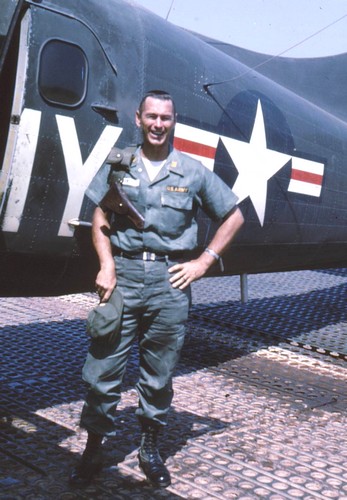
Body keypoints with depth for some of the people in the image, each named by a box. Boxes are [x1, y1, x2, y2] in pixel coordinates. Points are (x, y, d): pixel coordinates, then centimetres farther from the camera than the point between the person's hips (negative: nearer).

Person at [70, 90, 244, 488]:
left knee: (159, 374, 10)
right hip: (124, 273, 0)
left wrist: (204, 261, 4)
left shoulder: (194, 172, 6)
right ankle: (93, 448, 16)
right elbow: (100, 222, 8)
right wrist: (107, 266, -8)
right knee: (102, 369, 0)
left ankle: (150, 449, 27)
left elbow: (234, 217, 12)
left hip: (170, 280, 0)